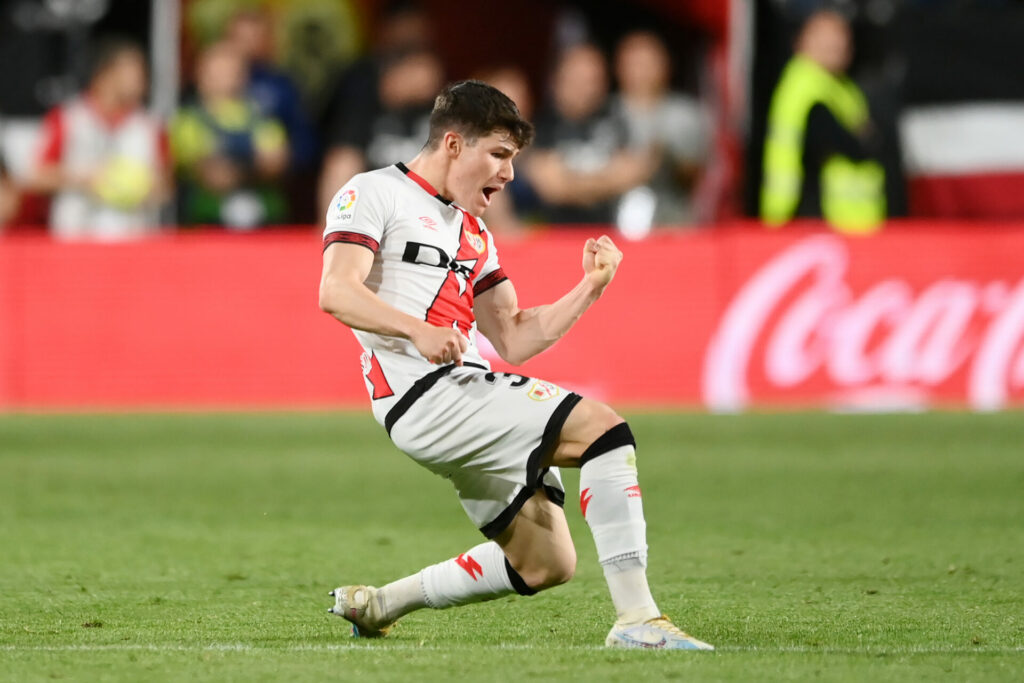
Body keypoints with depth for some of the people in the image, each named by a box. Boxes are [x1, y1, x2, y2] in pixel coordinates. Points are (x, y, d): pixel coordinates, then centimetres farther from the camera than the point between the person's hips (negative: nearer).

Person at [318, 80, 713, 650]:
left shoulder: (473, 233, 27)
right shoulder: (373, 194, 2)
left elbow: (512, 341, 22)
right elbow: (336, 293, -13)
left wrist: (591, 287, 12)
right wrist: (417, 330, -27)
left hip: (476, 389, 9)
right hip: (426, 395, -9)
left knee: (547, 565, 6)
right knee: (602, 427, -21)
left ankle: (379, 604, 21)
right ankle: (637, 620, -25)